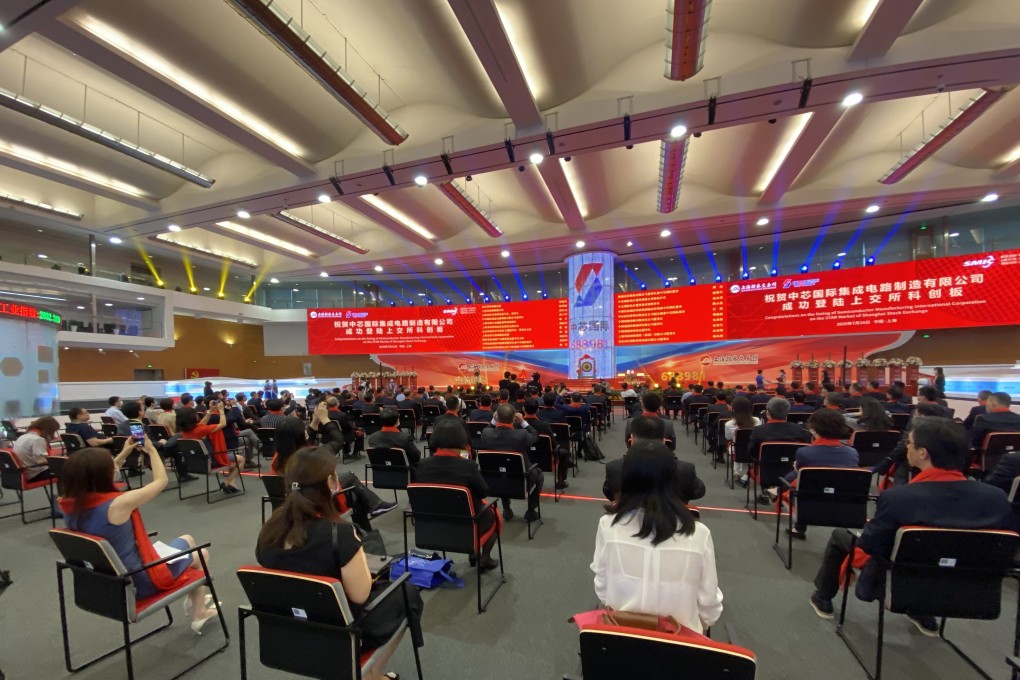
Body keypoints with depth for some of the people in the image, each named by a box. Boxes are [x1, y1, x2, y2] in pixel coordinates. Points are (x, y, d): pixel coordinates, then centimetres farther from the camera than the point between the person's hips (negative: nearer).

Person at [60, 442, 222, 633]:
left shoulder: (69, 504, -11)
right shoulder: (117, 504, -33)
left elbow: (95, 475, 11)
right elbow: (161, 481, -19)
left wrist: (123, 454, 7)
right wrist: (151, 450, -7)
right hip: (138, 582, -8)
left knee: (186, 540, 27)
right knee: (201, 554, 18)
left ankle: (195, 600, 38)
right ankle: (198, 614, 33)